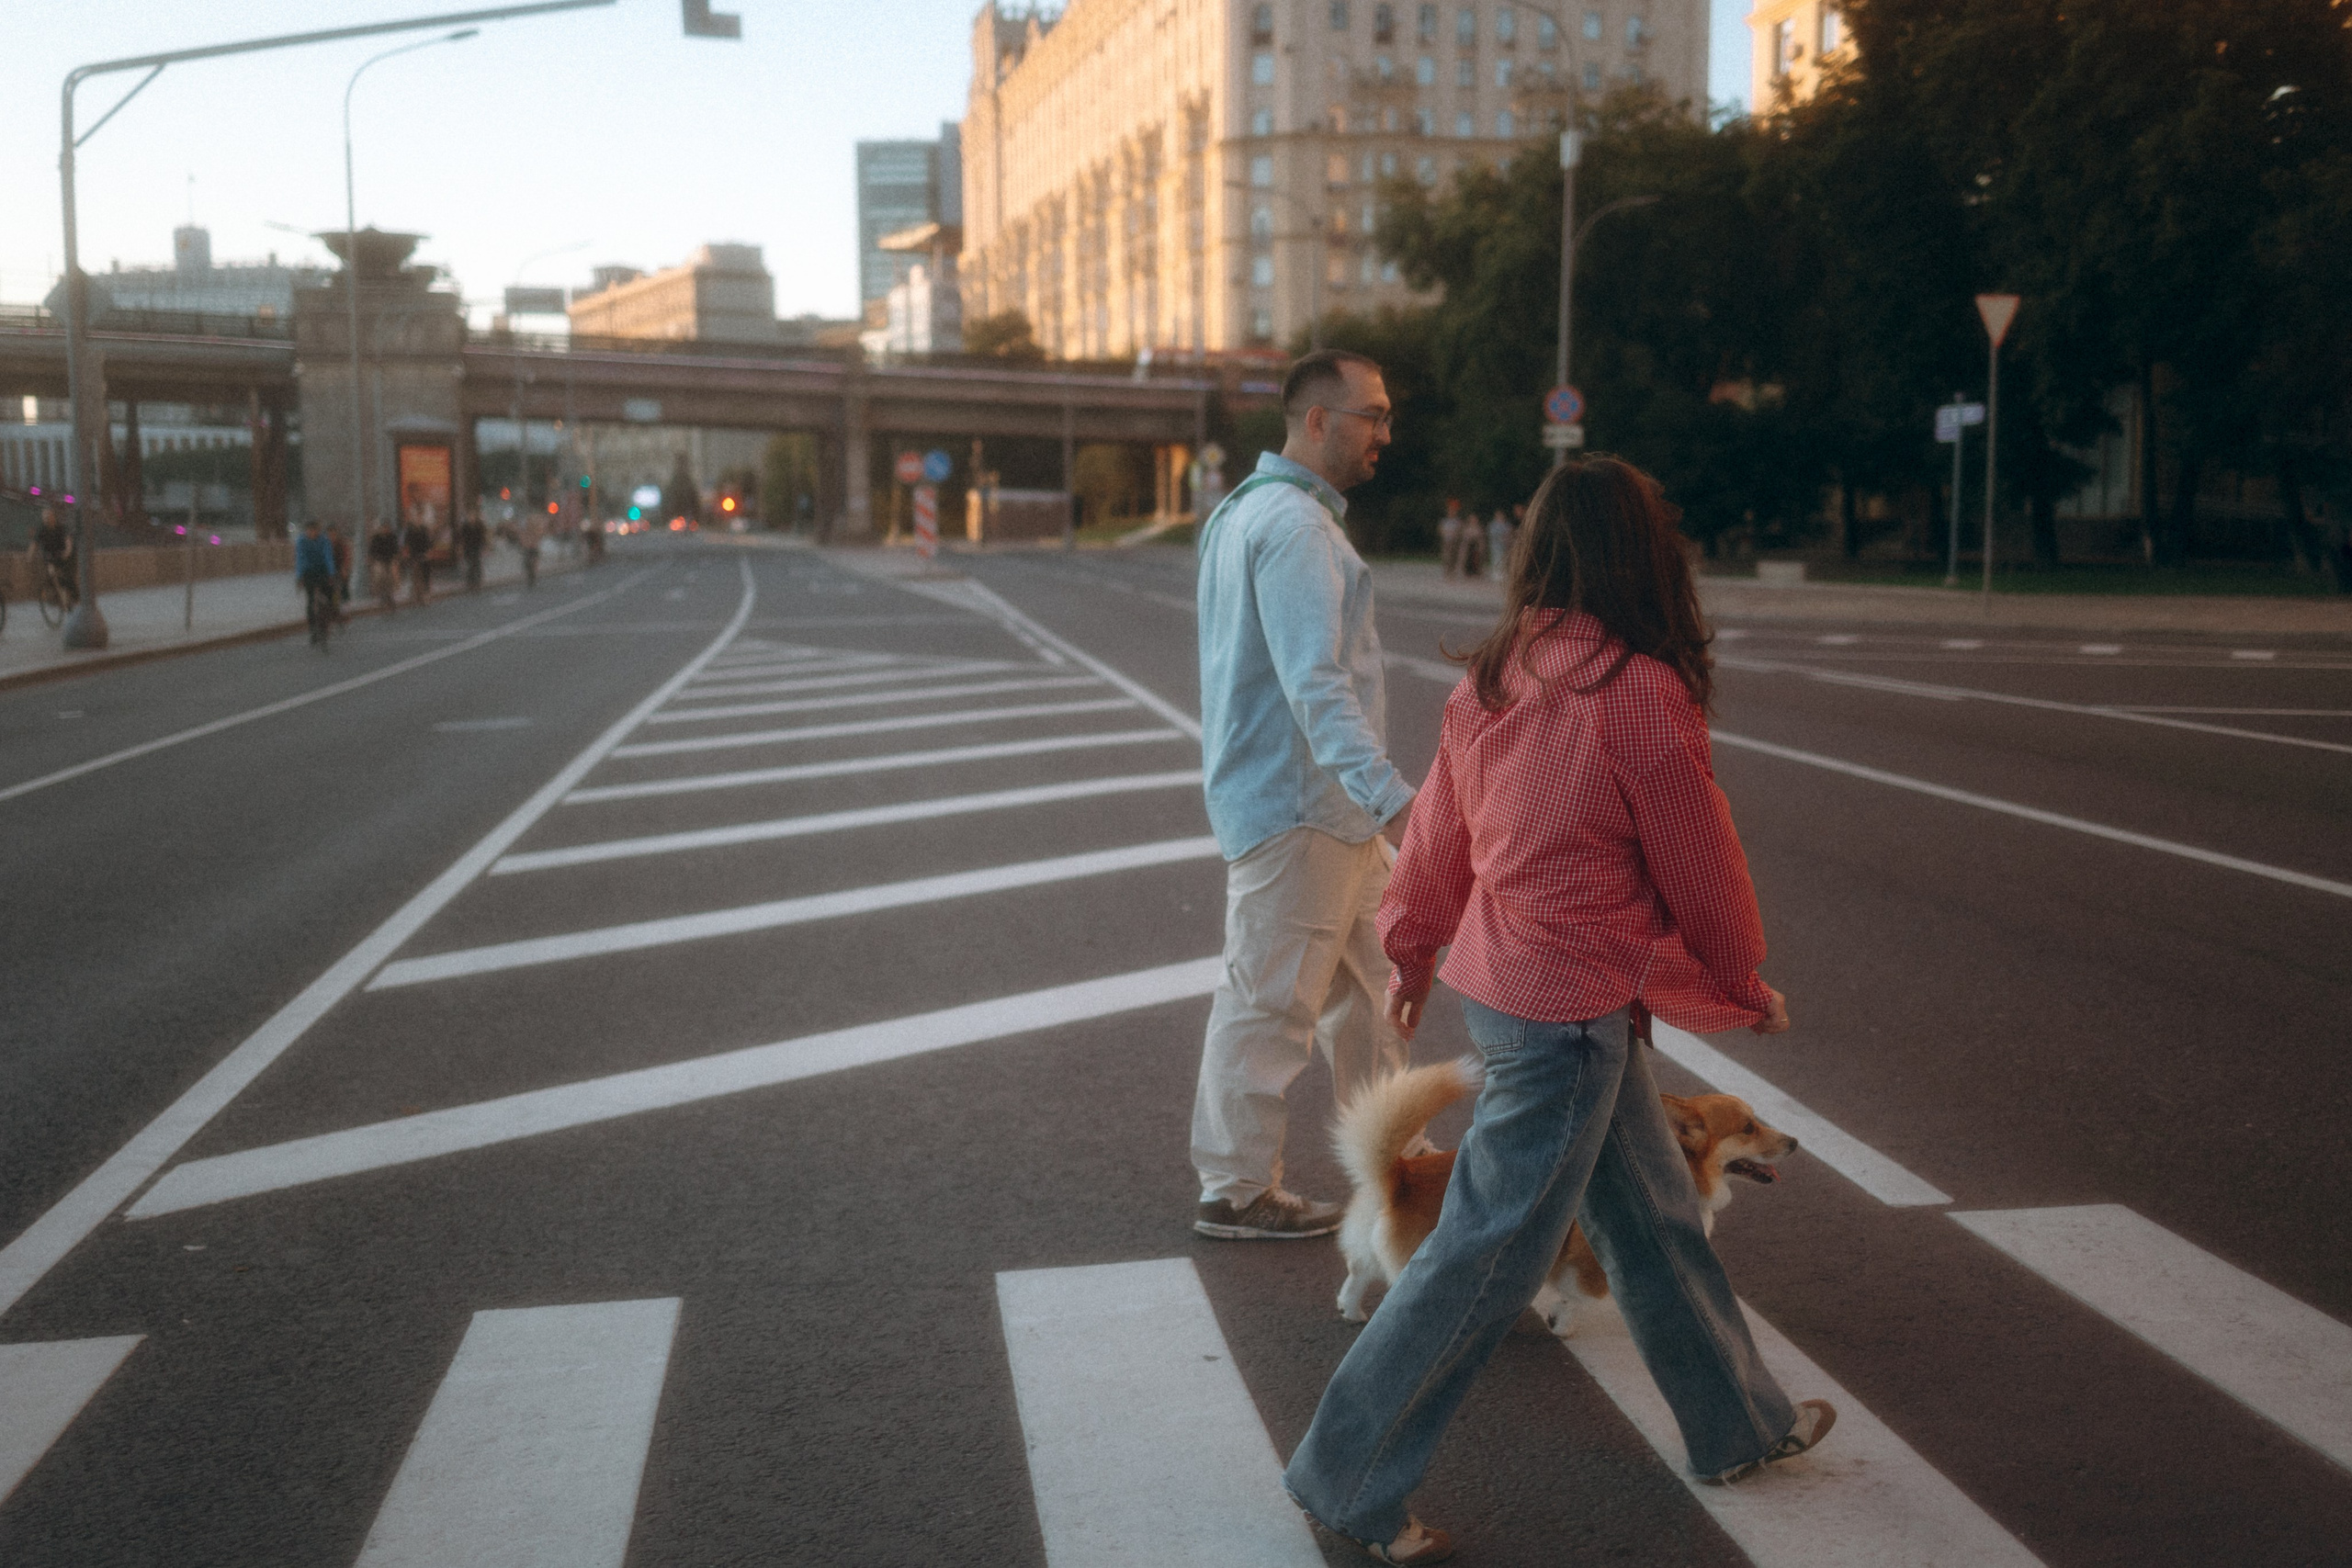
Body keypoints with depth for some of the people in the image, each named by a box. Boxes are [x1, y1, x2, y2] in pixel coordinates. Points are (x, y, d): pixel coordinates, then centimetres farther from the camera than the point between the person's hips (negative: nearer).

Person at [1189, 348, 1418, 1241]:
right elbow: (1315, 682, -29)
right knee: (1270, 1001, -1)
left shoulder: (1255, 511, 16)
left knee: (1365, 982, 17)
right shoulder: (1292, 522, -19)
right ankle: (1238, 1192, 11)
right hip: (1296, 806, -11)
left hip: (1330, 806, 11)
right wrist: (1390, 794, -36)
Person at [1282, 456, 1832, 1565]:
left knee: (1654, 1214, 21)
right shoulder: (1638, 693, -20)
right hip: (1569, 1006, -9)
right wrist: (1748, 986, 8)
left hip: (1497, 976, 9)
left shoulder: (1496, 677, 2)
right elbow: (1699, 867, -9)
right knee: (1491, 1255, 2)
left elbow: (1439, 827, 12)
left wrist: (1414, 949, 28)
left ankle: (1738, 1424, 39)